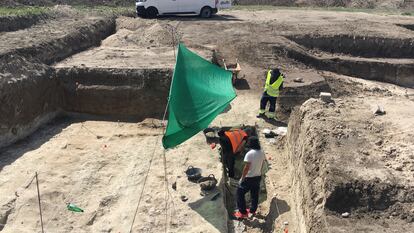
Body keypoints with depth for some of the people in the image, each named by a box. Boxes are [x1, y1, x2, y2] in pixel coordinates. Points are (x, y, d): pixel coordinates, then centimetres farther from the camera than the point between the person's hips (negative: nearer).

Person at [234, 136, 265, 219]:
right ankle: (253, 210, 33)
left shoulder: (249, 154, -23)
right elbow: (261, 165, 9)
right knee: (255, 194, 19)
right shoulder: (262, 153, -2)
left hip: (249, 178, -7)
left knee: (240, 193, 6)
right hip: (258, 177, 7)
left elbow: (246, 168, -21)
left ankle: (243, 212, 8)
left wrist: (242, 178, -12)